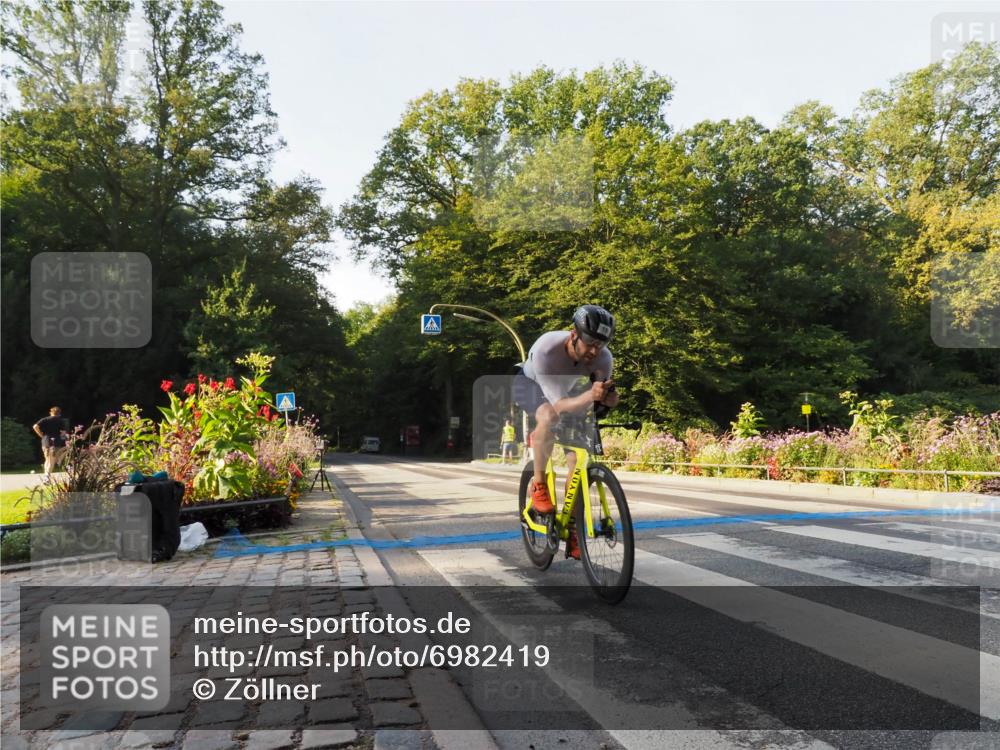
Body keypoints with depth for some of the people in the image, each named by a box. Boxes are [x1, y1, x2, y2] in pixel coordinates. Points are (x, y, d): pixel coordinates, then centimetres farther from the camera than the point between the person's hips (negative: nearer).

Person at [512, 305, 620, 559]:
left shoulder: (603, 358, -29)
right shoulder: (545, 349, -41)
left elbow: (605, 400, -21)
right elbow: (559, 405, -42)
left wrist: (609, 396, -45)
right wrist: (590, 396, -60)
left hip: (566, 388, 4)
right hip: (531, 384, -4)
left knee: (577, 458, -10)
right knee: (550, 417, -39)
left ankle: (572, 531, 2)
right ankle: (538, 485, -16)